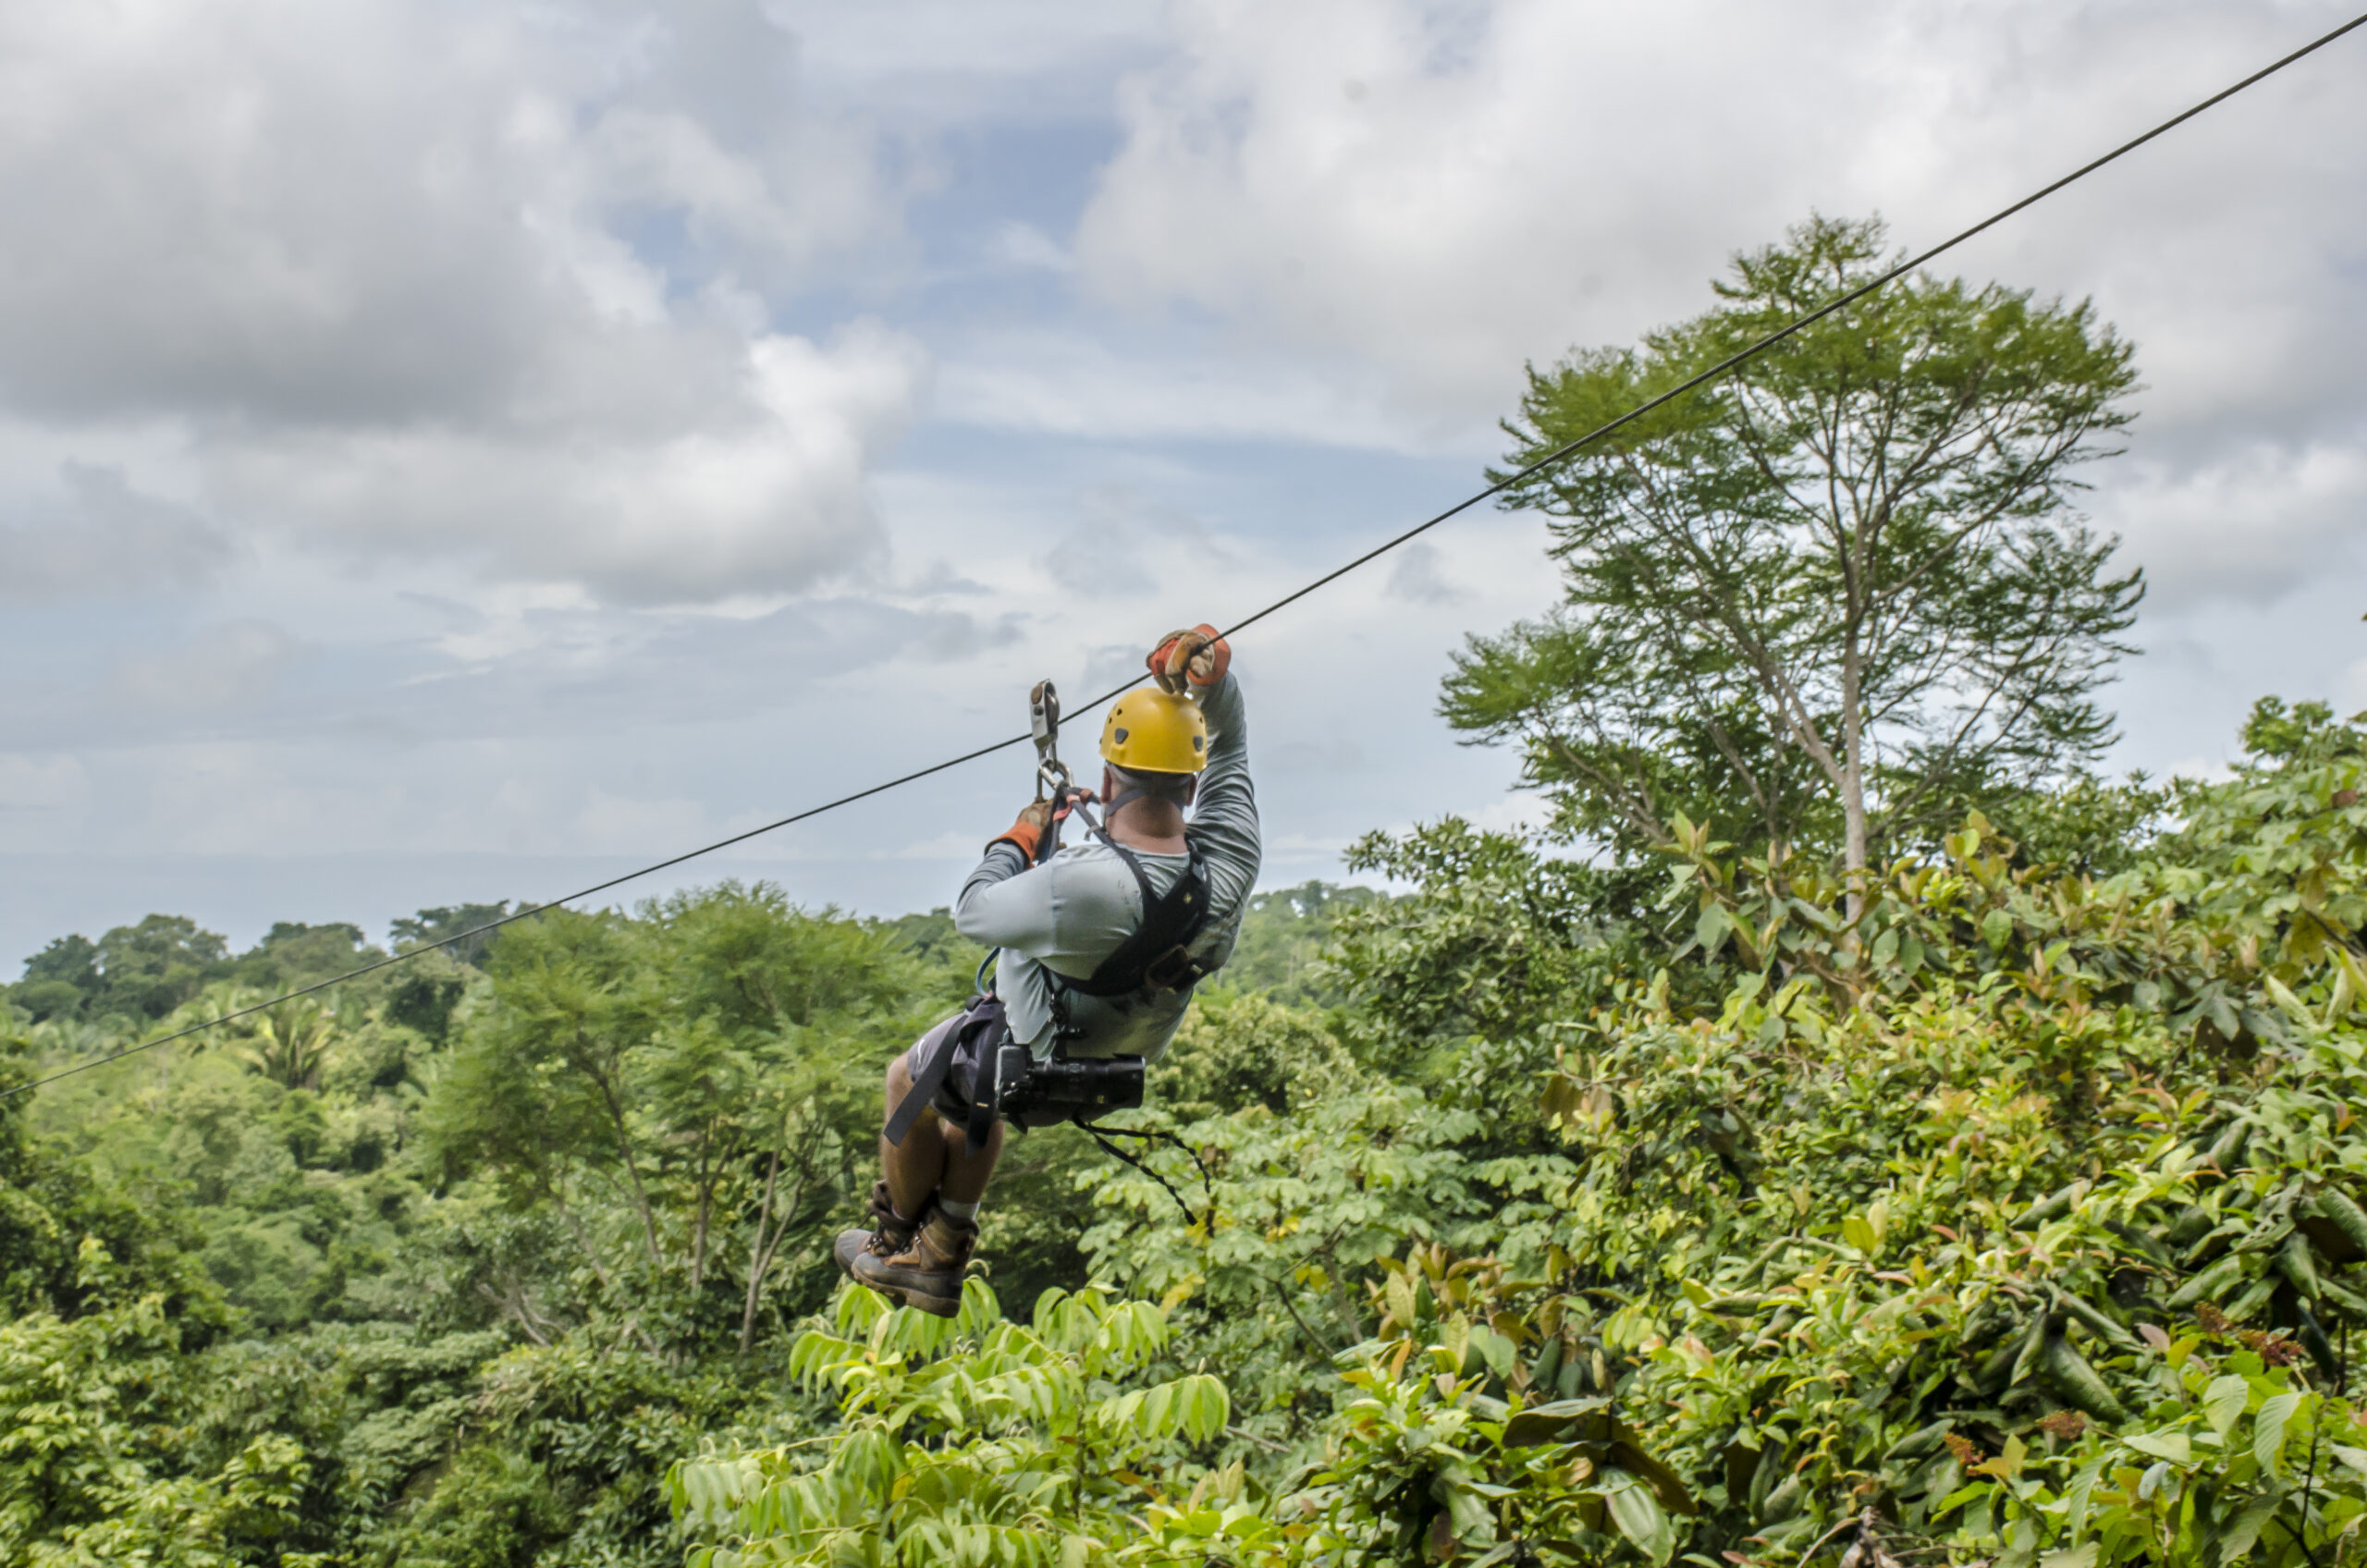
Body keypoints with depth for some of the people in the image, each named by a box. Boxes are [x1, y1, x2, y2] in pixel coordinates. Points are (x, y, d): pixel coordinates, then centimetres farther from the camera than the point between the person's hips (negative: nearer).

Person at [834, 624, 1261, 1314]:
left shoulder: (1080, 885, -43)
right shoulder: (1229, 862, -26)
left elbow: (972, 912, -22)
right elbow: (1231, 750, -7)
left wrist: (1018, 838, -7)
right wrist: (1212, 675, -23)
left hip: (1030, 1062, -6)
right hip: (1123, 1059, 6)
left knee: (908, 1079, 26)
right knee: (975, 1097, 36)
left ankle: (895, 1244, 45)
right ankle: (941, 1262, 43)